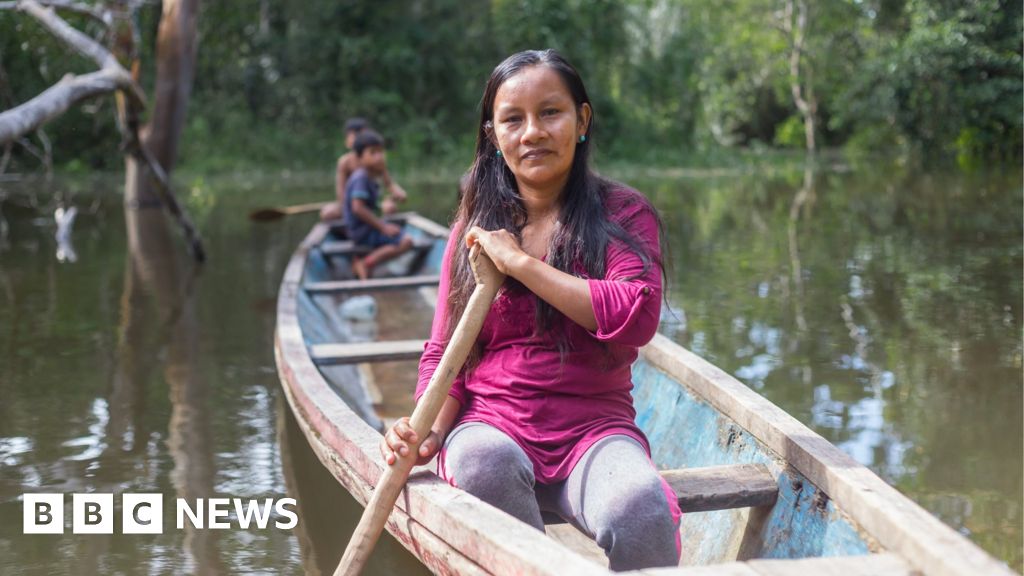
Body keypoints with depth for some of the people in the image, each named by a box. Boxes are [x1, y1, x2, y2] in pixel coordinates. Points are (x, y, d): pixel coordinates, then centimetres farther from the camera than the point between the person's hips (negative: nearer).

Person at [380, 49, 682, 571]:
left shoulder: (622, 214, 4)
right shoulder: (474, 228, 13)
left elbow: (636, 317, -14)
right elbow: (444, 353, 12)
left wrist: (519, 262, -11)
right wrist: (430, 430, -9)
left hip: (594, 427, -2)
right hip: (493, 424, 2)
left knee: (641, 510, -34)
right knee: (486, 460, -35)